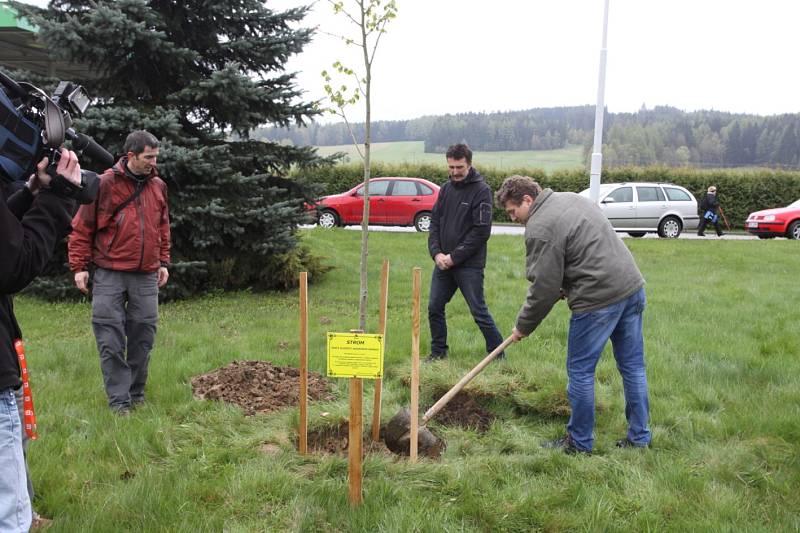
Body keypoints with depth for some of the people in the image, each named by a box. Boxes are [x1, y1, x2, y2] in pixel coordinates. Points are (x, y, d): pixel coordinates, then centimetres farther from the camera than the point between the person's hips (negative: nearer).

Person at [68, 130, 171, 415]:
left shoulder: (158, 186, 9)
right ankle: (119, 399, 5)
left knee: (143, 334, 6)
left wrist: (163, 262, 16)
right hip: (110, 275, -4)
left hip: (147, 275, 4)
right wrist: (79, 266, -4)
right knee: (110, 338, -2)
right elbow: (82, 227, -2)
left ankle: (137, 392, 20)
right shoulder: (104, 184, -5)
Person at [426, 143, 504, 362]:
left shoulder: (481, 190, -9)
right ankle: (439, 352, 25)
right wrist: (436, 253, -3)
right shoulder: (446, 189, 11)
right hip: (443, 262, 7)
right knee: (434, 308, 10)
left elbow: (481, 231, -14)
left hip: (469, 265, -6)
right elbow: (435, 222, 12)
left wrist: (454, 257, -14)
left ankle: (498, 354, 9)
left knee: (479, 311, -4)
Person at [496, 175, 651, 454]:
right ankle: (639, 436, 26)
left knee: (580, 372, 6)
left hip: (598, 300, -9)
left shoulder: (540, 228, -13)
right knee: (633, 366, 15)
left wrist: (523, 327, 2)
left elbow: (544, 288, -12)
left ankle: (579, 442, 17)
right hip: (632, 287, 9)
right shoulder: (572, 198, 15)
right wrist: (567, 287, 18)